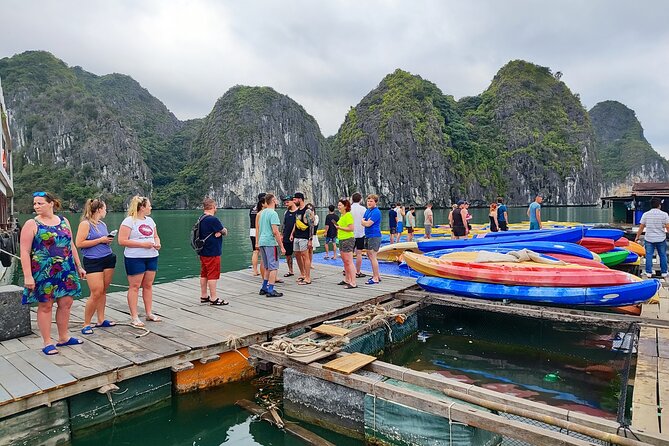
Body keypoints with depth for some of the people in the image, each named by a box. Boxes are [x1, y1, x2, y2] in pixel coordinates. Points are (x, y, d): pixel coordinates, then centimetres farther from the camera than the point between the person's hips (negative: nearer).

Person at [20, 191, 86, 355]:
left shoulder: (64, 221, 9)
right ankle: (47, 342, 14)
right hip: (43, 272, -4)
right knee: (45, 305, 3)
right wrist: (27, 276, -16)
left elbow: (71, 245, 15)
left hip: (66, 271, 4)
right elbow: (25, 251, -9)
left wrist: (79, 266, 14)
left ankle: (63, 337, 23)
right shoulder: (32, 224, -4)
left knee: (66, 303, 8)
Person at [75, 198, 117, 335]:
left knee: (103, 291, 9)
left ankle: (101, 320, 19)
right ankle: (86, 324, 4)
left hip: (108, 259, 7)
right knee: (96, 293, -9)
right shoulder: (85, 224, -7)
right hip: (93, 261, -7)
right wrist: (100, 240, -14)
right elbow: (79, 243, -14)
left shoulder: (103, 224, 14)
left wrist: (109, 240, 6)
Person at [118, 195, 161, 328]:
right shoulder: (129, 221, -9)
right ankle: (134, 317, 8)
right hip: (135, 258, -6)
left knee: (148, 285, 11)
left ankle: (149, 313, 20)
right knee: (134, 287, 1)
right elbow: (122, 241, -15)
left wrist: (157, 243, -1)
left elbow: (156, 236, 22)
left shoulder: (150, 220, 13)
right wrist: (143, 244, -19)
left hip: (151, 257, 7)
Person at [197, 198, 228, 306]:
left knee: (204, 274, 14)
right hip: (213, 252, -9)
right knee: (213, 275, -4)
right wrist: (223, 231, 9)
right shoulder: (213, 219, -18)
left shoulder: (201, 219, 12)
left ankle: (204, 296, 23)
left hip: (203, 251, 9)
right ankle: (213, 299, 1)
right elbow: (224, 232, -10)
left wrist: (218, 232, -10)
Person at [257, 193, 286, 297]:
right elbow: (275, 231, -20)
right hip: (270, 243, -9)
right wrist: (282, 247, -17)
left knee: (267, 267, 18)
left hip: (261, 242, 9)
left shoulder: (262, 213, 14)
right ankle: (270, 290, 0)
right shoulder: (273, 213, -13)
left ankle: (264, 288, 22)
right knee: (273, 267, -1)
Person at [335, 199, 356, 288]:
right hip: (342, 240, 10)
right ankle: (347, 280, 27)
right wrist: (339, 230, 14)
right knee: (345, 261, 16)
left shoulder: (348, 215, -15)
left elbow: (351, 228, -22)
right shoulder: (342, 216, 15)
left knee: (349, 262, -10)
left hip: (348, 240, -10)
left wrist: (340, 228, -18)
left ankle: (353, 283, -8)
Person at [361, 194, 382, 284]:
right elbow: (363, 223, 13)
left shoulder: (376, 212, -15)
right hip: (368, 236, 10)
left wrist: (364, 221, -1)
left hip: (374, 236, -10)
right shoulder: (367, 211, 14)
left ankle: (376, 278, 0)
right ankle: (377, 275, 26)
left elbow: (368, 224, -19)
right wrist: (366, 221, -7)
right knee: (369, 256, 15)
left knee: (372, 257, -7)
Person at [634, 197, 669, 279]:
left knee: (649, 255, 5)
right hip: (661, 239, 0)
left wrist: (637, 237, 10)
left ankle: (649, 272, 8)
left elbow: (641, 227, 0)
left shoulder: (645, 214, -2)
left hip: (649, 239, 1)